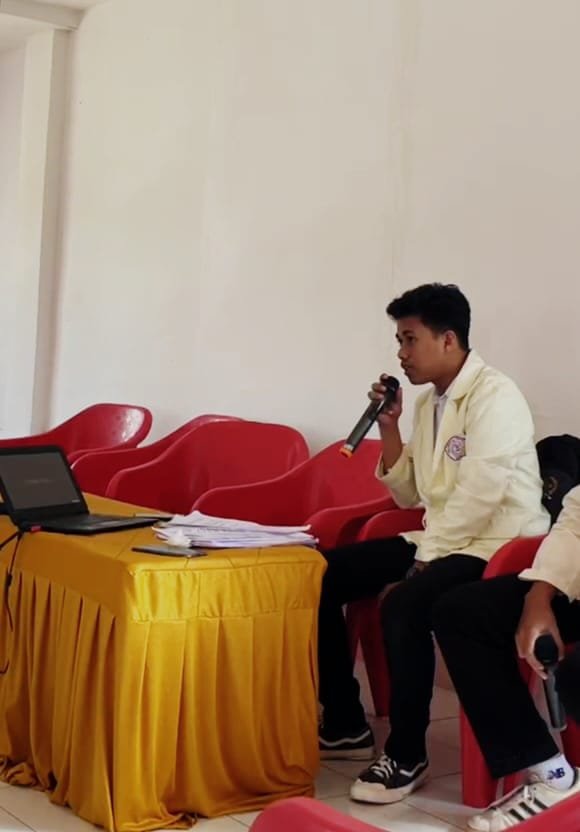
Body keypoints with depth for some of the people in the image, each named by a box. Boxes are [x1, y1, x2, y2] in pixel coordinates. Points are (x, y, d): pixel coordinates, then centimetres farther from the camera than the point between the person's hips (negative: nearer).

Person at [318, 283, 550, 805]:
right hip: (438, 541, 9)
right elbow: (410, 495, 16)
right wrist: (389, 428, 4)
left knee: (403, 604, -34)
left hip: (493, 546, -9)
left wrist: (419, 564, -18)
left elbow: (477, 497, -22)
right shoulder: (429, 402, 12)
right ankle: (345, 726, 8)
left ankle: (406, 756, -15)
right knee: (322, 576, -1)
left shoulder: (495, 397, -14)